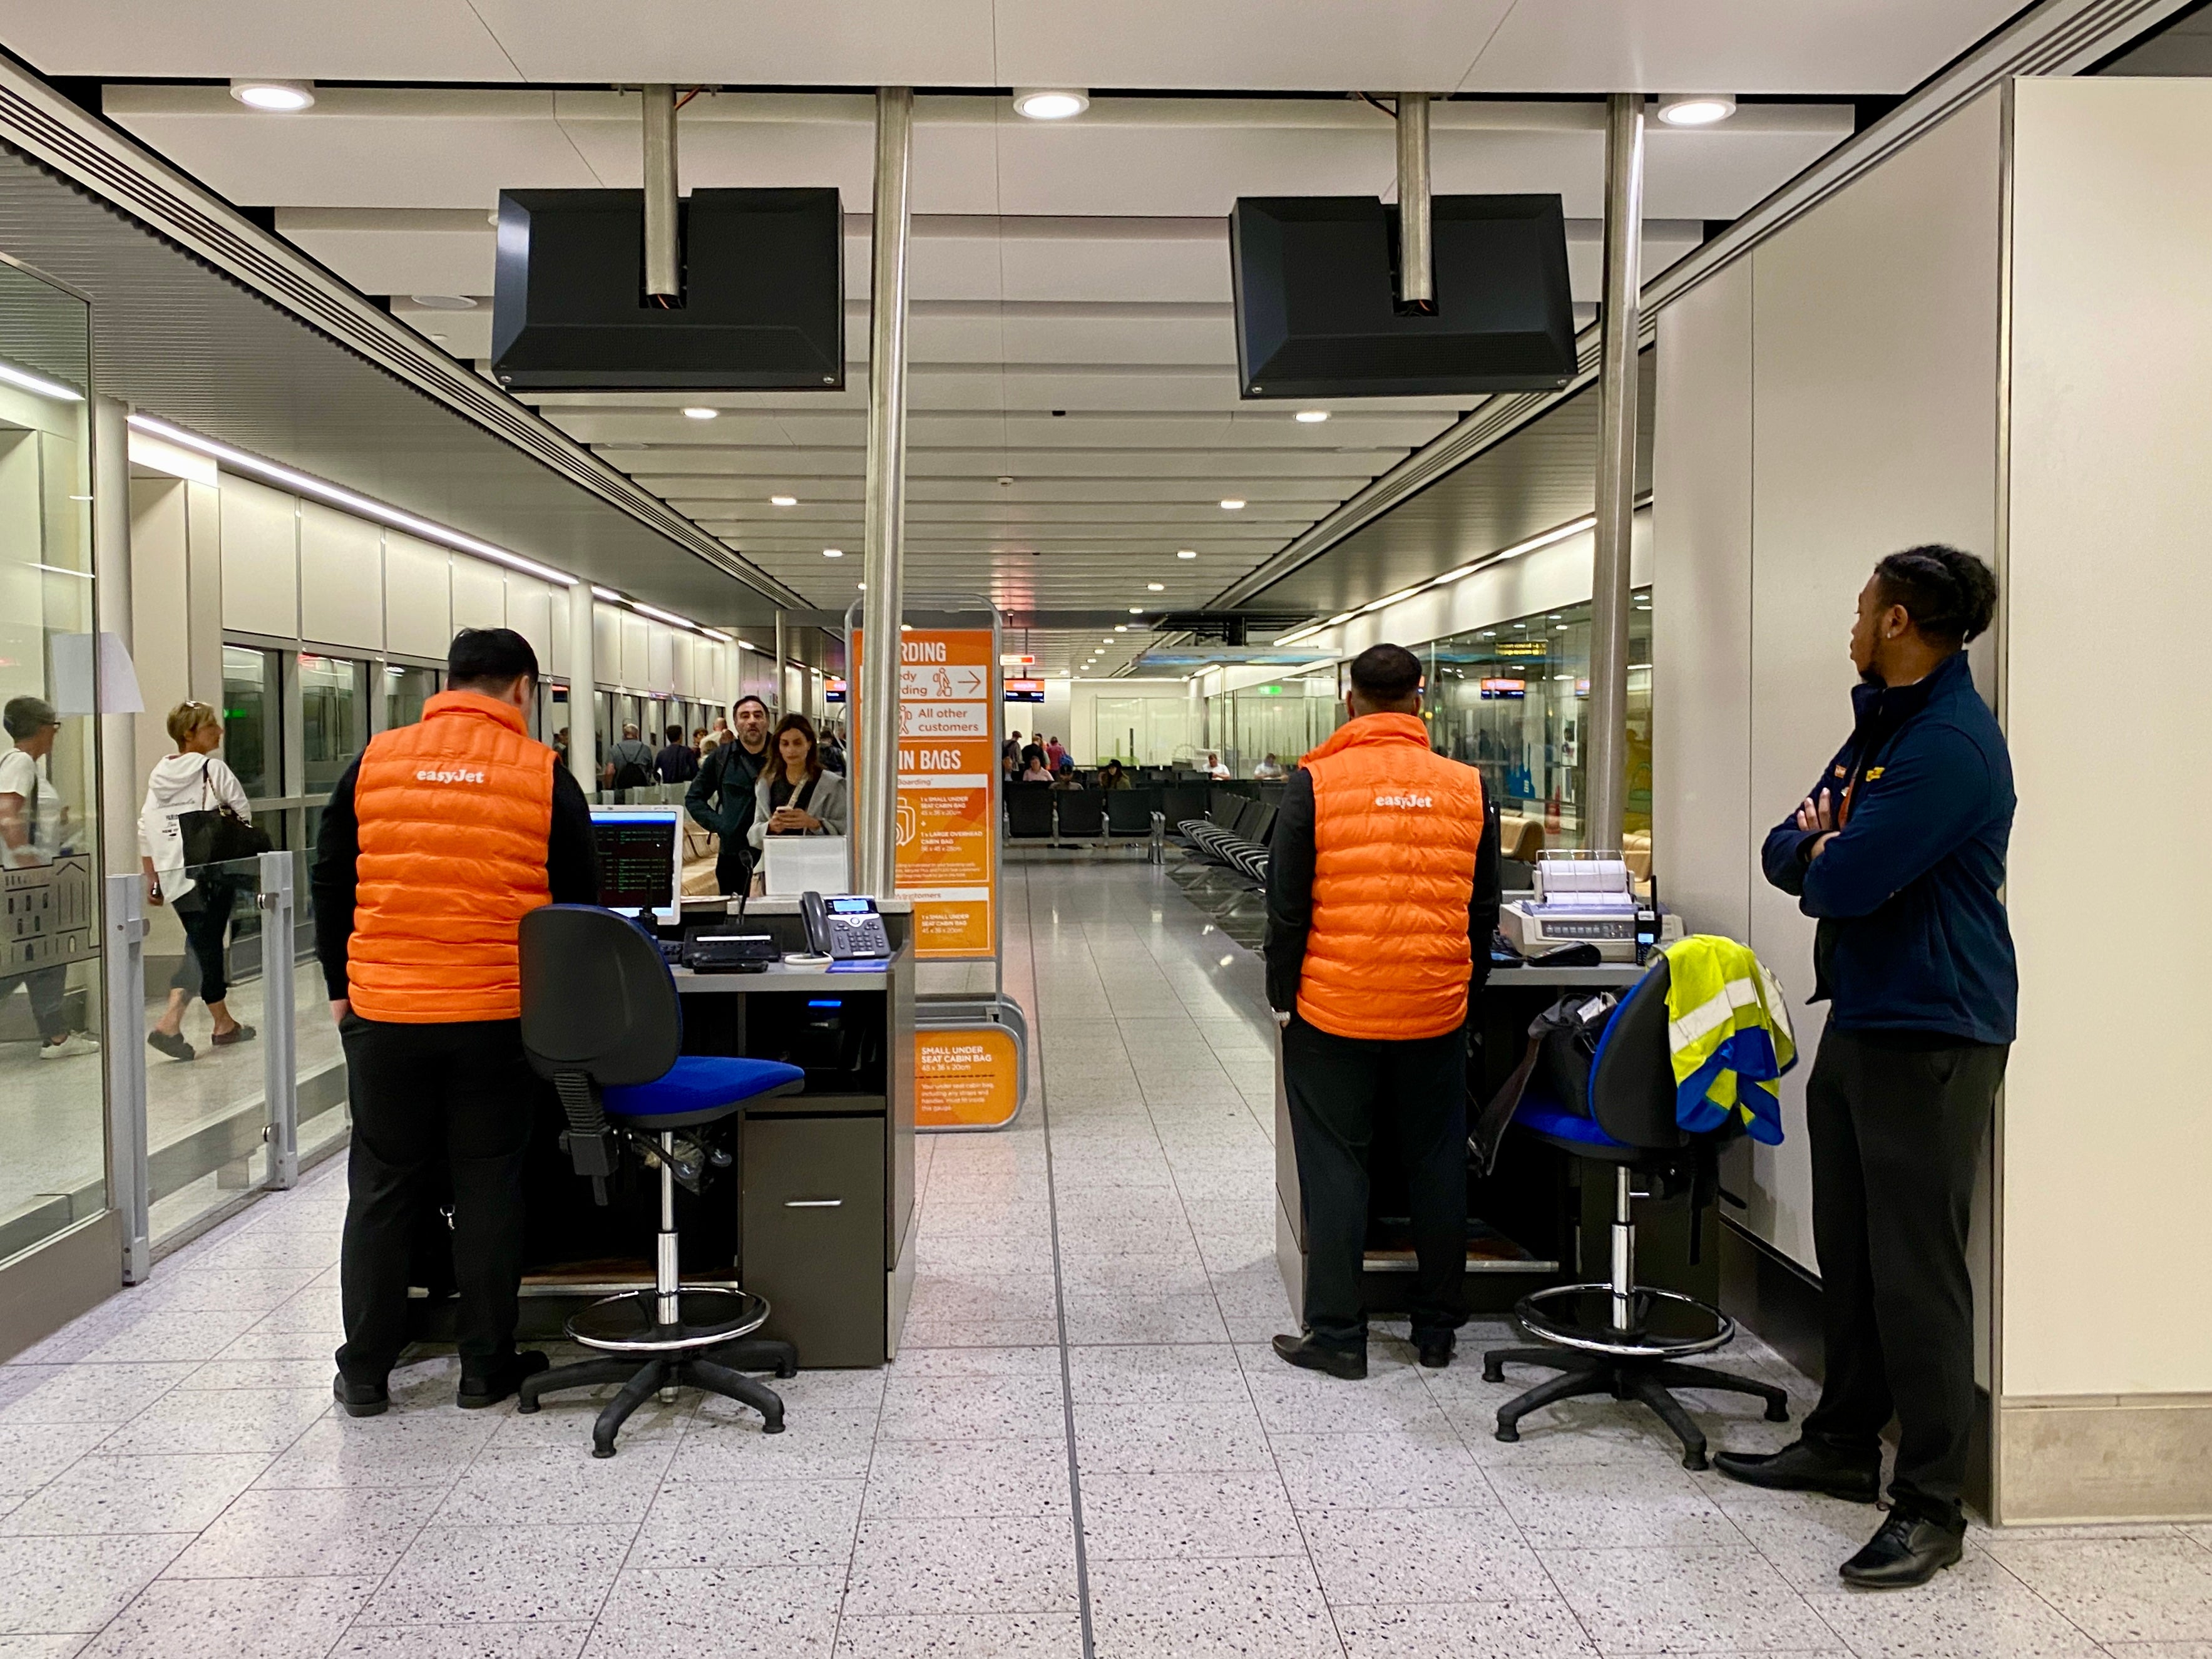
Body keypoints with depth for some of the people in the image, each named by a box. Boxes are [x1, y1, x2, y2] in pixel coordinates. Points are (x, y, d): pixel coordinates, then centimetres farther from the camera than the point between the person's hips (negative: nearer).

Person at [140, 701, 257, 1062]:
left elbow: (145, 829, 10)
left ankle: (224, 1023, 13)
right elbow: (244, 815, -4)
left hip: (174, 876, 7)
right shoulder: (213, 769, -8)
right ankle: (170, 1020, -4)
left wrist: (153, 879, 15)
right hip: (212, 873, -7)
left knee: (202, 945, 14)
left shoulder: (159, 773, 10)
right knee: (205, 947, -1)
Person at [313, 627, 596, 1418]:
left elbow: (329, 884, 9)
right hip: (499, 1018, -2)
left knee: (382, 1189, 12)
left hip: (384, 1012, 2)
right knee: (489, 1189, 9)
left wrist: (341, 987, 19)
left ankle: (364, 1370, 21)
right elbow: (580, 901, 4)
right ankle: (485, 1366, 17)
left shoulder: (375, 762, 3)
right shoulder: (544, 774, -2)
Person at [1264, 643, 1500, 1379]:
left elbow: (1287, 906, -5)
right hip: (1436, 1011, 3)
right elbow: (1484, 910, 9)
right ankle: (1437, 1329, 24)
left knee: (1334, 1167, 7)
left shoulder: (1315, 785, -7)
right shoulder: (1467, 789, 2)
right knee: (1437, 1165, 14)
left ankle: (1337, 1333, 12)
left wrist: (1282, 996, 6)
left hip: (1334, 1012, -3)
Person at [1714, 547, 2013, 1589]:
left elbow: (1847, 881, -25)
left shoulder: (1950, 742, -17)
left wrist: (1819, 855, -2)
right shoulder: (1878, 728, 16)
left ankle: (1930, 1507, 5)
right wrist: (1818, 849, -8)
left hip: (1931, 1038, -10)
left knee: (1916, 1269, -4)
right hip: (1859, 1023, 10)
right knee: (1850, 1249, 17)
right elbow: (1786, 852, 14)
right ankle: (1846, 1443, 31)